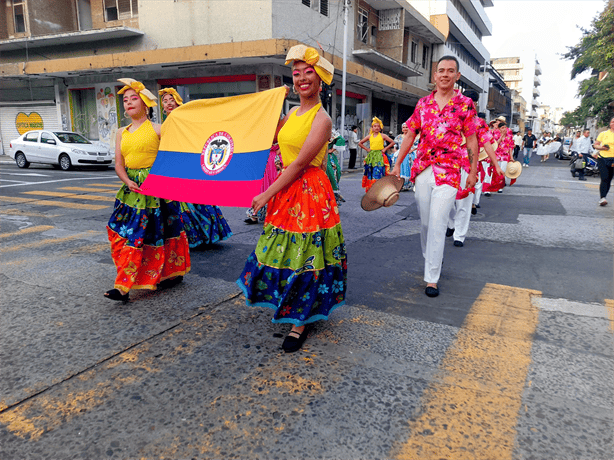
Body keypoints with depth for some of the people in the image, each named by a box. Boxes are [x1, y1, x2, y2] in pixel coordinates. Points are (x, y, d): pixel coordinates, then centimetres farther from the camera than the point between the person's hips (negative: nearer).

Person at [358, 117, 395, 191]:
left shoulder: (383, 136, 4)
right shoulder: (369, 136, 11)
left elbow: (392, 142, 6)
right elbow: (360, 143, 19)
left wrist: (385, 149, 0)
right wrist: (366, 149, 9)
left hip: (380, 156, -3)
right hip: (371, 156, 3)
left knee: (379, 171, -13)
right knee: (370, 172, 2)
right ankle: (370, 189, 8)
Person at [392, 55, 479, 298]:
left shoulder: (465, 104, 2)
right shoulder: (423, 103, 10)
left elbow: (471, 140, 4)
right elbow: (410, 135, 12)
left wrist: (473, 171, 1)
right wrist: (397, 165, 7)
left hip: (448, 171, -4)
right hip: (422, 169, 4)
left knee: (437, 224, -9)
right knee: (425, 222, 12)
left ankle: (432, 278, -3)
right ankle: (430, 261, 33)